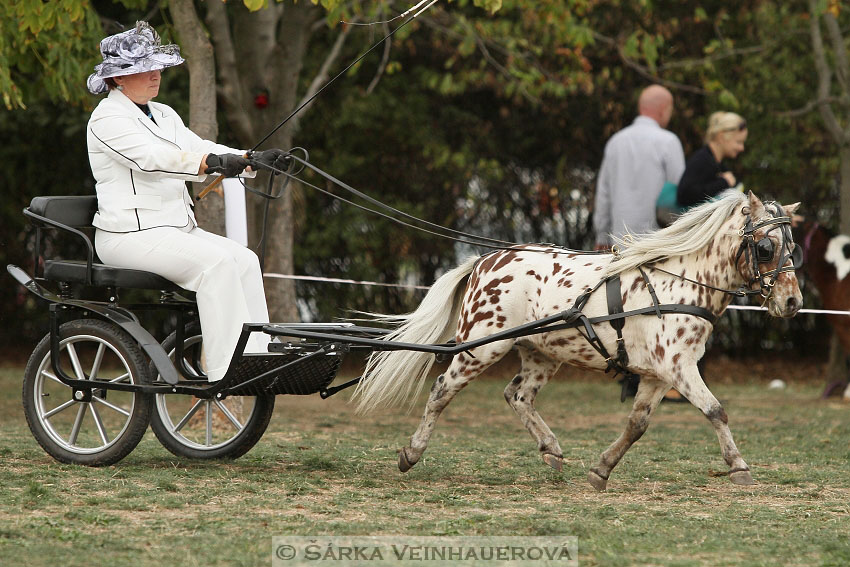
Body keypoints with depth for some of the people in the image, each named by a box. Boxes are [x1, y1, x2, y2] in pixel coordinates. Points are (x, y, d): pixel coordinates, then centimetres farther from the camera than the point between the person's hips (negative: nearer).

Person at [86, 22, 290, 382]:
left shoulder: (163, 116, 19)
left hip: (176, 230, 9)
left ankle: (258, 355, -13)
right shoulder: (108, 119, -10)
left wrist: (255, 160, -10)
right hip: (130, 234, -9)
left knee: (244, 260, -9)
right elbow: (153, 158, -26)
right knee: (215, 262, -26)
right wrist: (213, 162, -41)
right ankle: (226, 368, -30)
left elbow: (199, 149, 8)